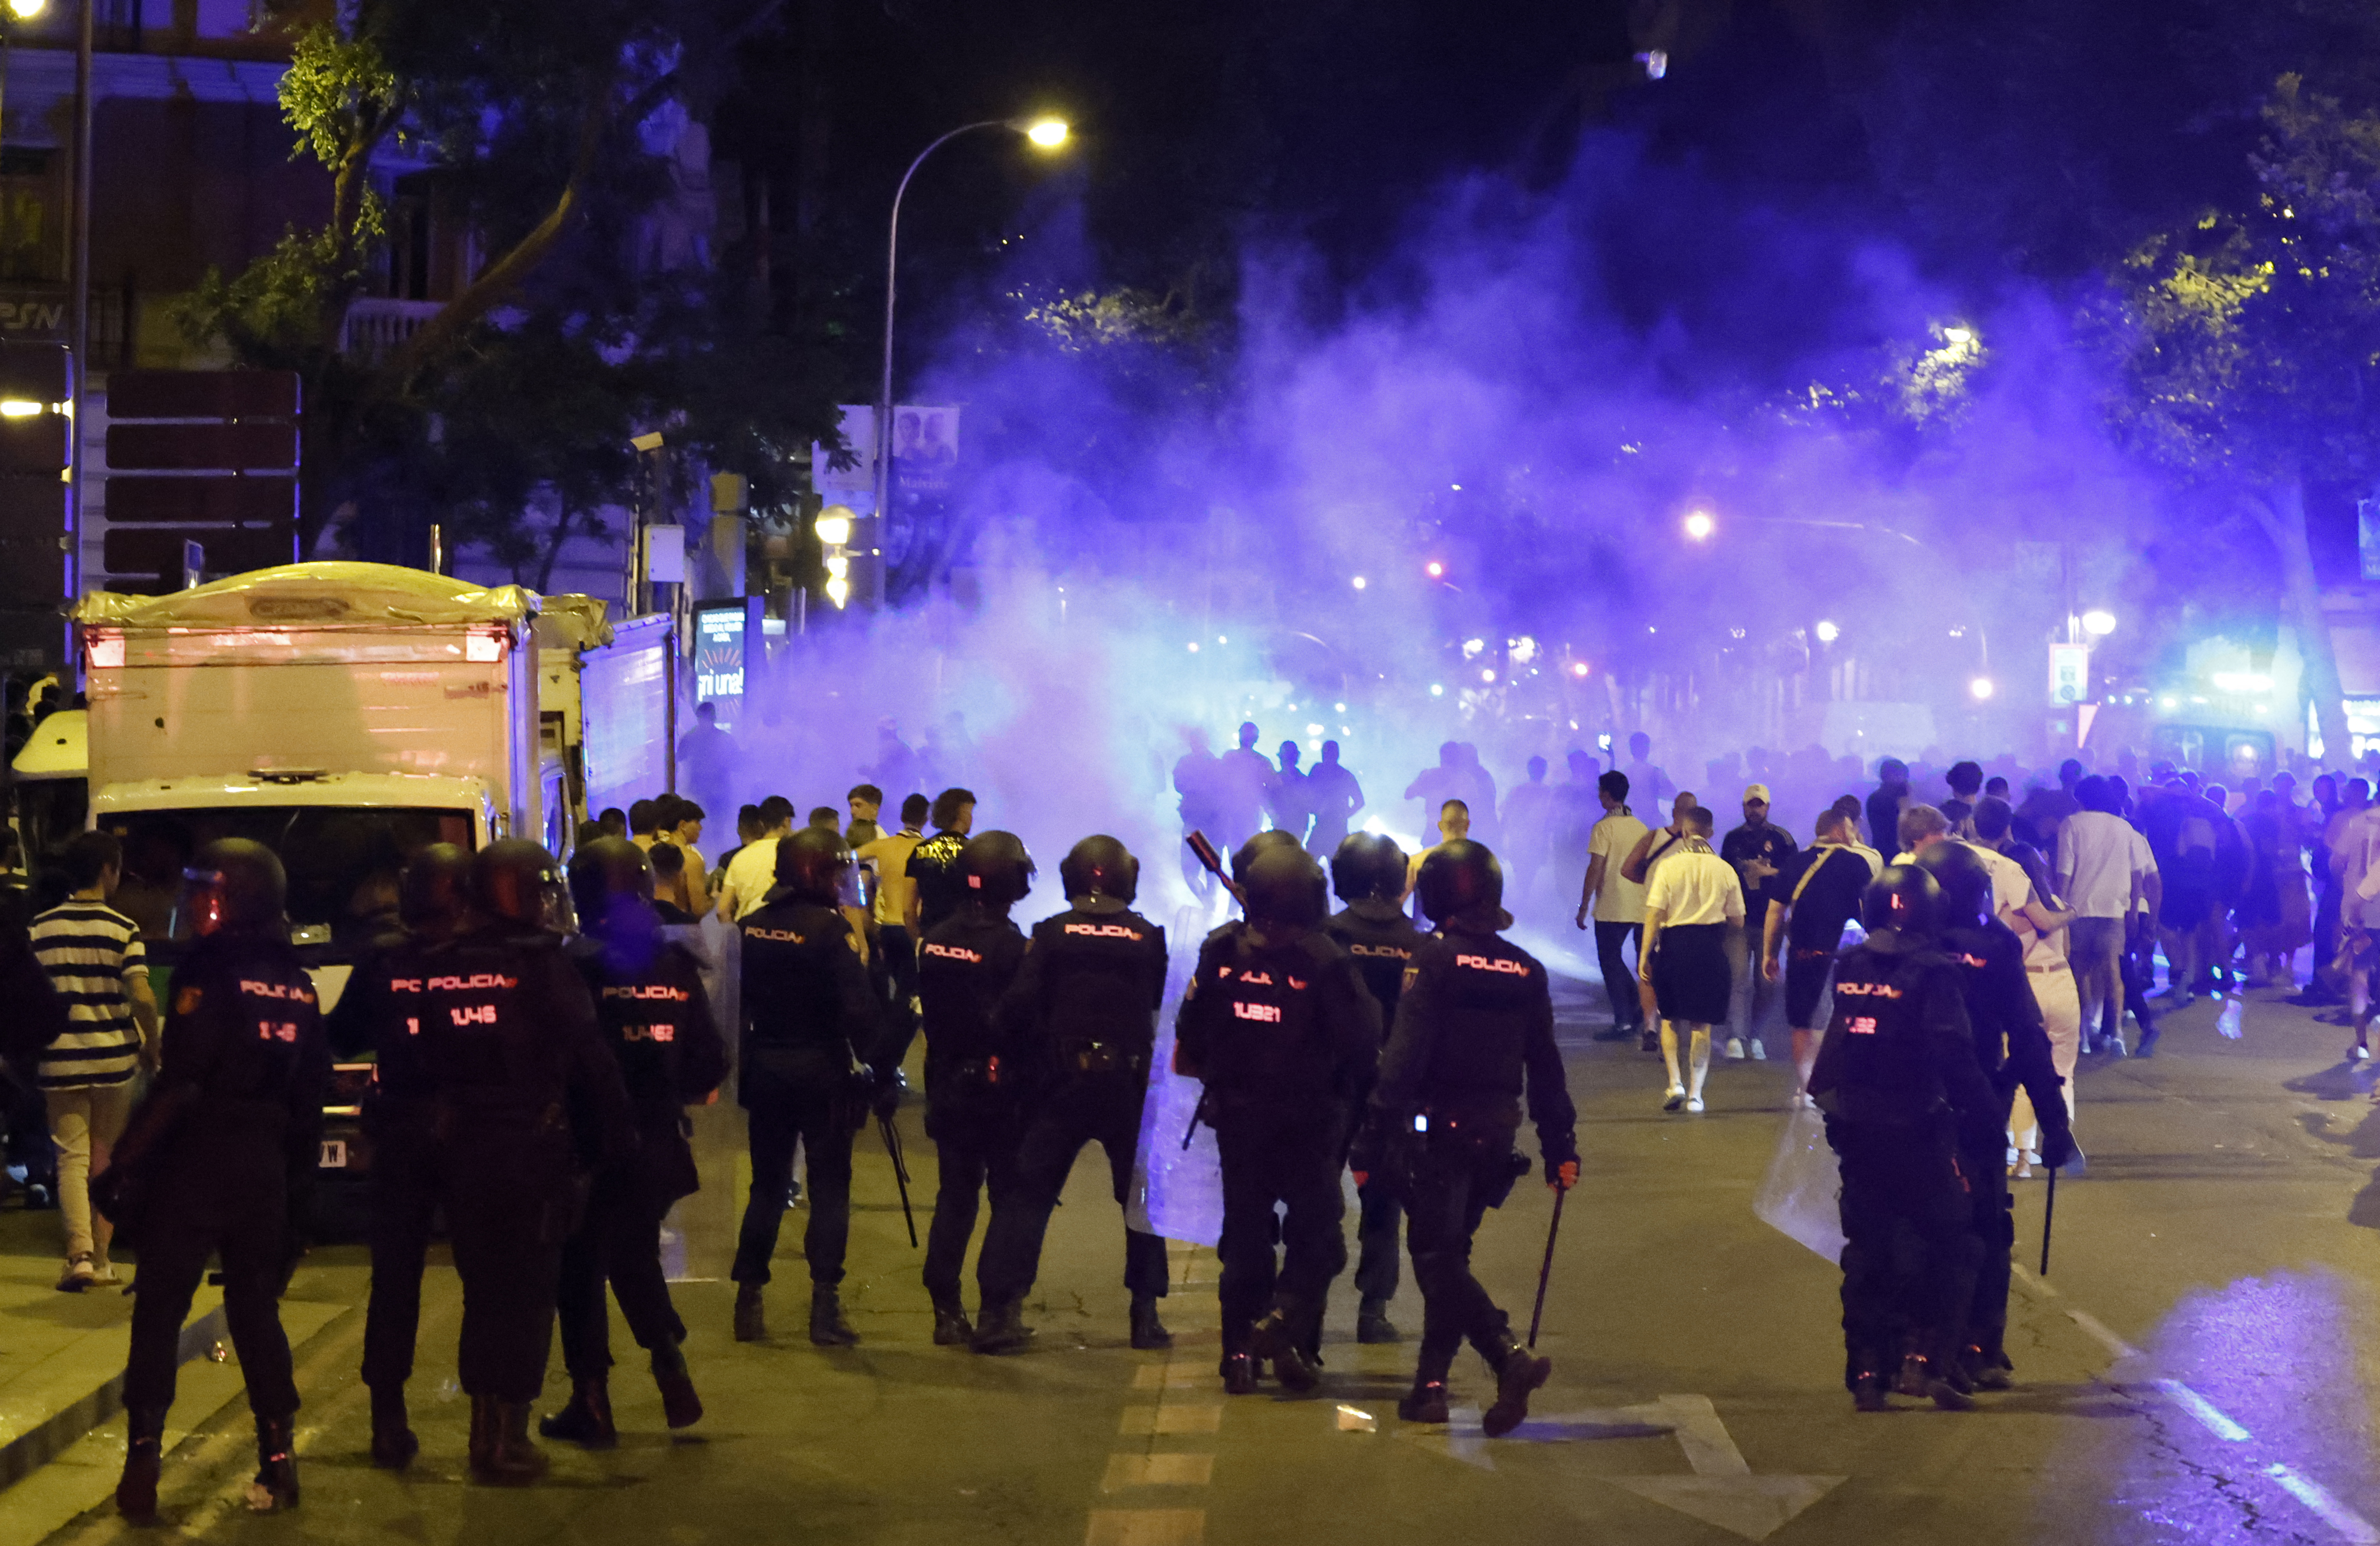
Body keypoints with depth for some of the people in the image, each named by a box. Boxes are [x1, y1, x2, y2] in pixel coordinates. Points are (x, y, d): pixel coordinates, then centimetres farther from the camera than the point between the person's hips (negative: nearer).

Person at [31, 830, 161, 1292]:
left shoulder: (40, 929, 2)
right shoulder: (123, 929, -6)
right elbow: (142, 998, -14)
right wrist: (151, 1047, 2)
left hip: (60, 1059, 1)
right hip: (114, 1058, -1)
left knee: (73, 1157, 2)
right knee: (106, 1158, 12)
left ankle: (80, 1254, -15)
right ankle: (100, 1258, 16)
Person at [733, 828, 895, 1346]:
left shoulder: (752, 926, 3)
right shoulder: (830, 928, -14)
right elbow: (860, 1008, -19)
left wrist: (740, 1065, 17)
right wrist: (883, 1071, -14)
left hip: (765, 1070, 5)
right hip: (821, 1071, -5)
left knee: (768, 1185, 13)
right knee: (829, 1186, 1)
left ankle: (748, 1301, 13)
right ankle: (825, 1306, -3)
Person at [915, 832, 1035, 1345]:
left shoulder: (935, 941, 2)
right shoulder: (1011, 945, -18)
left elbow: (928, 1012, 9)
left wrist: (947, 1062, 17)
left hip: (948, 1086, 6)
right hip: (1000, 1087, -6)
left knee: (954, 1197, 12)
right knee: (1010, 1198, 5)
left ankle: (946, 1312, 11)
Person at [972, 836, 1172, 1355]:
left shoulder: (1051, 934, -3)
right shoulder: (1148, 937, 0)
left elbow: (1017, 1008, -8)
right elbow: (1168, 1008, 5)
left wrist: (1034, 1062, 3)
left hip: (1064, 1082, -1)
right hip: (1130, 1084, 1)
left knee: (1029, 1193, 4)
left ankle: (1000, 1310, -4)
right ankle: (1146, 1314, 13)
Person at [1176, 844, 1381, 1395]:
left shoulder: (1222, 952, -6)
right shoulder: (1326, 962, -16)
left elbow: (1189, 1037, 1)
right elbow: (1364, 1045, -16)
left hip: (1238, 1117, 3)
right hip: (1310, 1121, -3)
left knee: (1245, 1231, 13)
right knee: (1316, 1231, 10)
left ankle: (1241, 1352, 14)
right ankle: (1285, 1322, -11)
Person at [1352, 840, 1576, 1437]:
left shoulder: (1433, 960, -10)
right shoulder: (1526, 971, 9)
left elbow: (1403, 1057, -16)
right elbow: (1545, 1069, 12)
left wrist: (1371, 1142, -14)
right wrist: (1560, 1148, 17)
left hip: (1438, 1130, -6)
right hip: (1496, 1135, 6)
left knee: (1438, 1257, -2)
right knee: (1449, 1251, 15)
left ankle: (1511, 1357, -20)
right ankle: (1430, 1386, 18)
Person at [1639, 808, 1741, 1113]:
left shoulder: (1669, 866, -5)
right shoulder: (1724, 870, 0)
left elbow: (1655, 914, -9)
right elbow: (1738, 921, 5)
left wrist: (1644, 956, -6)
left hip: (1674, 942, -1)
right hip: (1710, 947, 1)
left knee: (1670, 1018, 15)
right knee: (1702, 1023, 7)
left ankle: (1675, 1083, 3)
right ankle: (1695, 1093, 6)